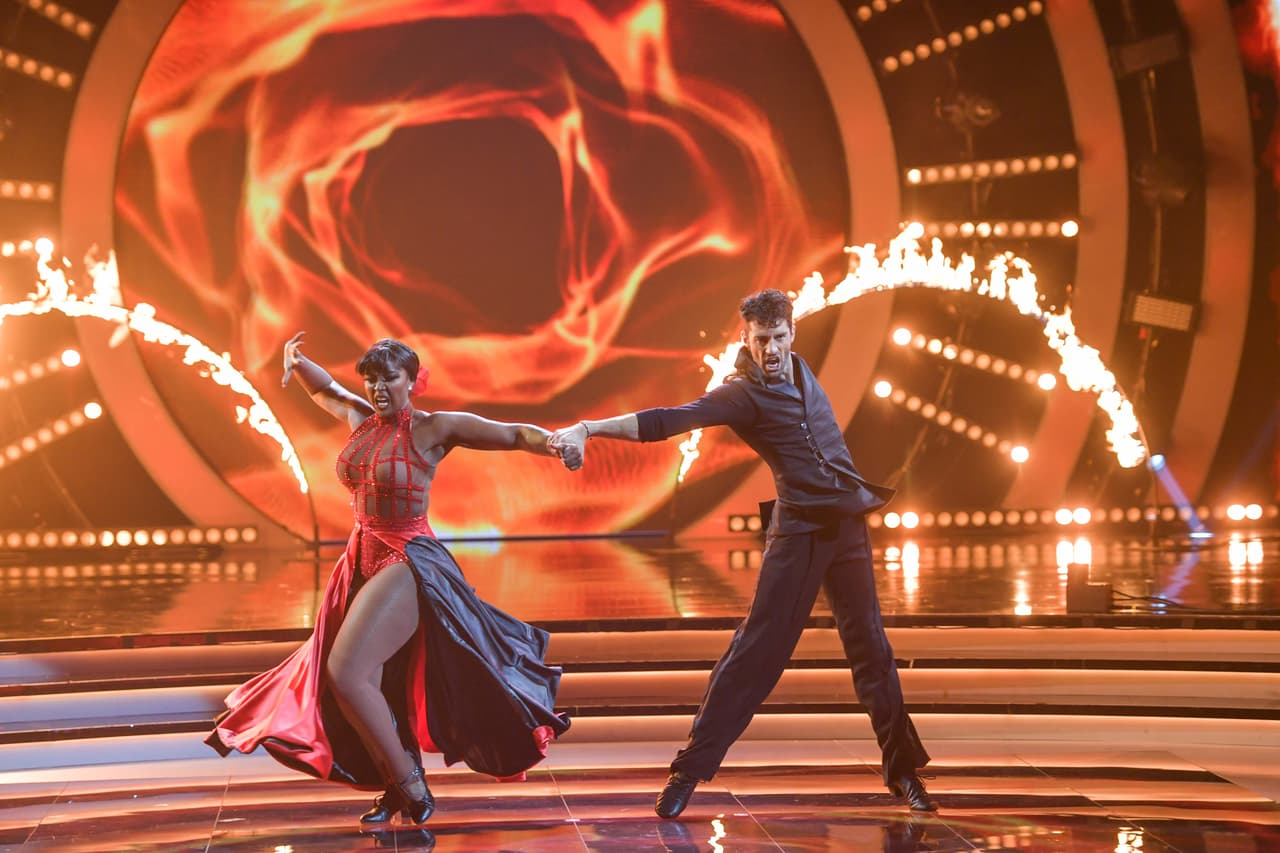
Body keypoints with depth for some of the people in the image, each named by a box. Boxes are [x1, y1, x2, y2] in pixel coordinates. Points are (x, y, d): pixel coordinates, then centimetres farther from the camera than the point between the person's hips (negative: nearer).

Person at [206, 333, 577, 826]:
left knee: (347, 673, -19)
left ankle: (409, 786, -5)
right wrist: (295, 361, 8)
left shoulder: (433, 429, -11)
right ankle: (399, 789, 29)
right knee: (373, 683, 12)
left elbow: (515, 434, -17)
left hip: (408, 562, -8)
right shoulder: (360, 418, 7)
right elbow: (324, 389, 27)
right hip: (362, 559, 8)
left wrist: (555, 444, -35)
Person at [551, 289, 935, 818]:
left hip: (849, 522, 6)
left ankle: (902, 768, 15)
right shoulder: (742, 394, -11)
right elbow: (668, 420, -24)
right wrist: (588, 429, -35)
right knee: (757, 648, -8)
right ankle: (691, 769, -1)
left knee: (870, 646, 7)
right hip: (798, 531, -5)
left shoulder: (799, 369, 8)